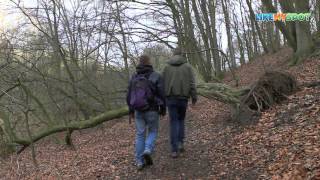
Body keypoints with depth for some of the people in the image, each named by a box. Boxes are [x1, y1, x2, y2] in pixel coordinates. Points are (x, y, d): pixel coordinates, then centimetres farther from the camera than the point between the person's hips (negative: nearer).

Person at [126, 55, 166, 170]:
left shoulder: (134, 77, 2)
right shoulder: (156, 76, -9)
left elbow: (129, 95, 6)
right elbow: (161, 95, -9)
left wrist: (131, 110, 17)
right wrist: (163, 109, 5)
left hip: (138, 111, 3)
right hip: (152, 110, -3)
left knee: (140, 134, 12)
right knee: (152, 132, 16)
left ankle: (140, 162, 13)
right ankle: (147, 151, -9)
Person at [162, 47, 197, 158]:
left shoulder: (167, 67, 3)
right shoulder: (187, 66, 0)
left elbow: (162, 84, 3)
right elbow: (192, 83, -4)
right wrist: (194, 97, 3)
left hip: (171, 98, 0)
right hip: (183, 97, 0)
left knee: (174, 122, 5)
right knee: (181, 120, 20)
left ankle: (174, 150, 0)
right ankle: (180, 143, 8)